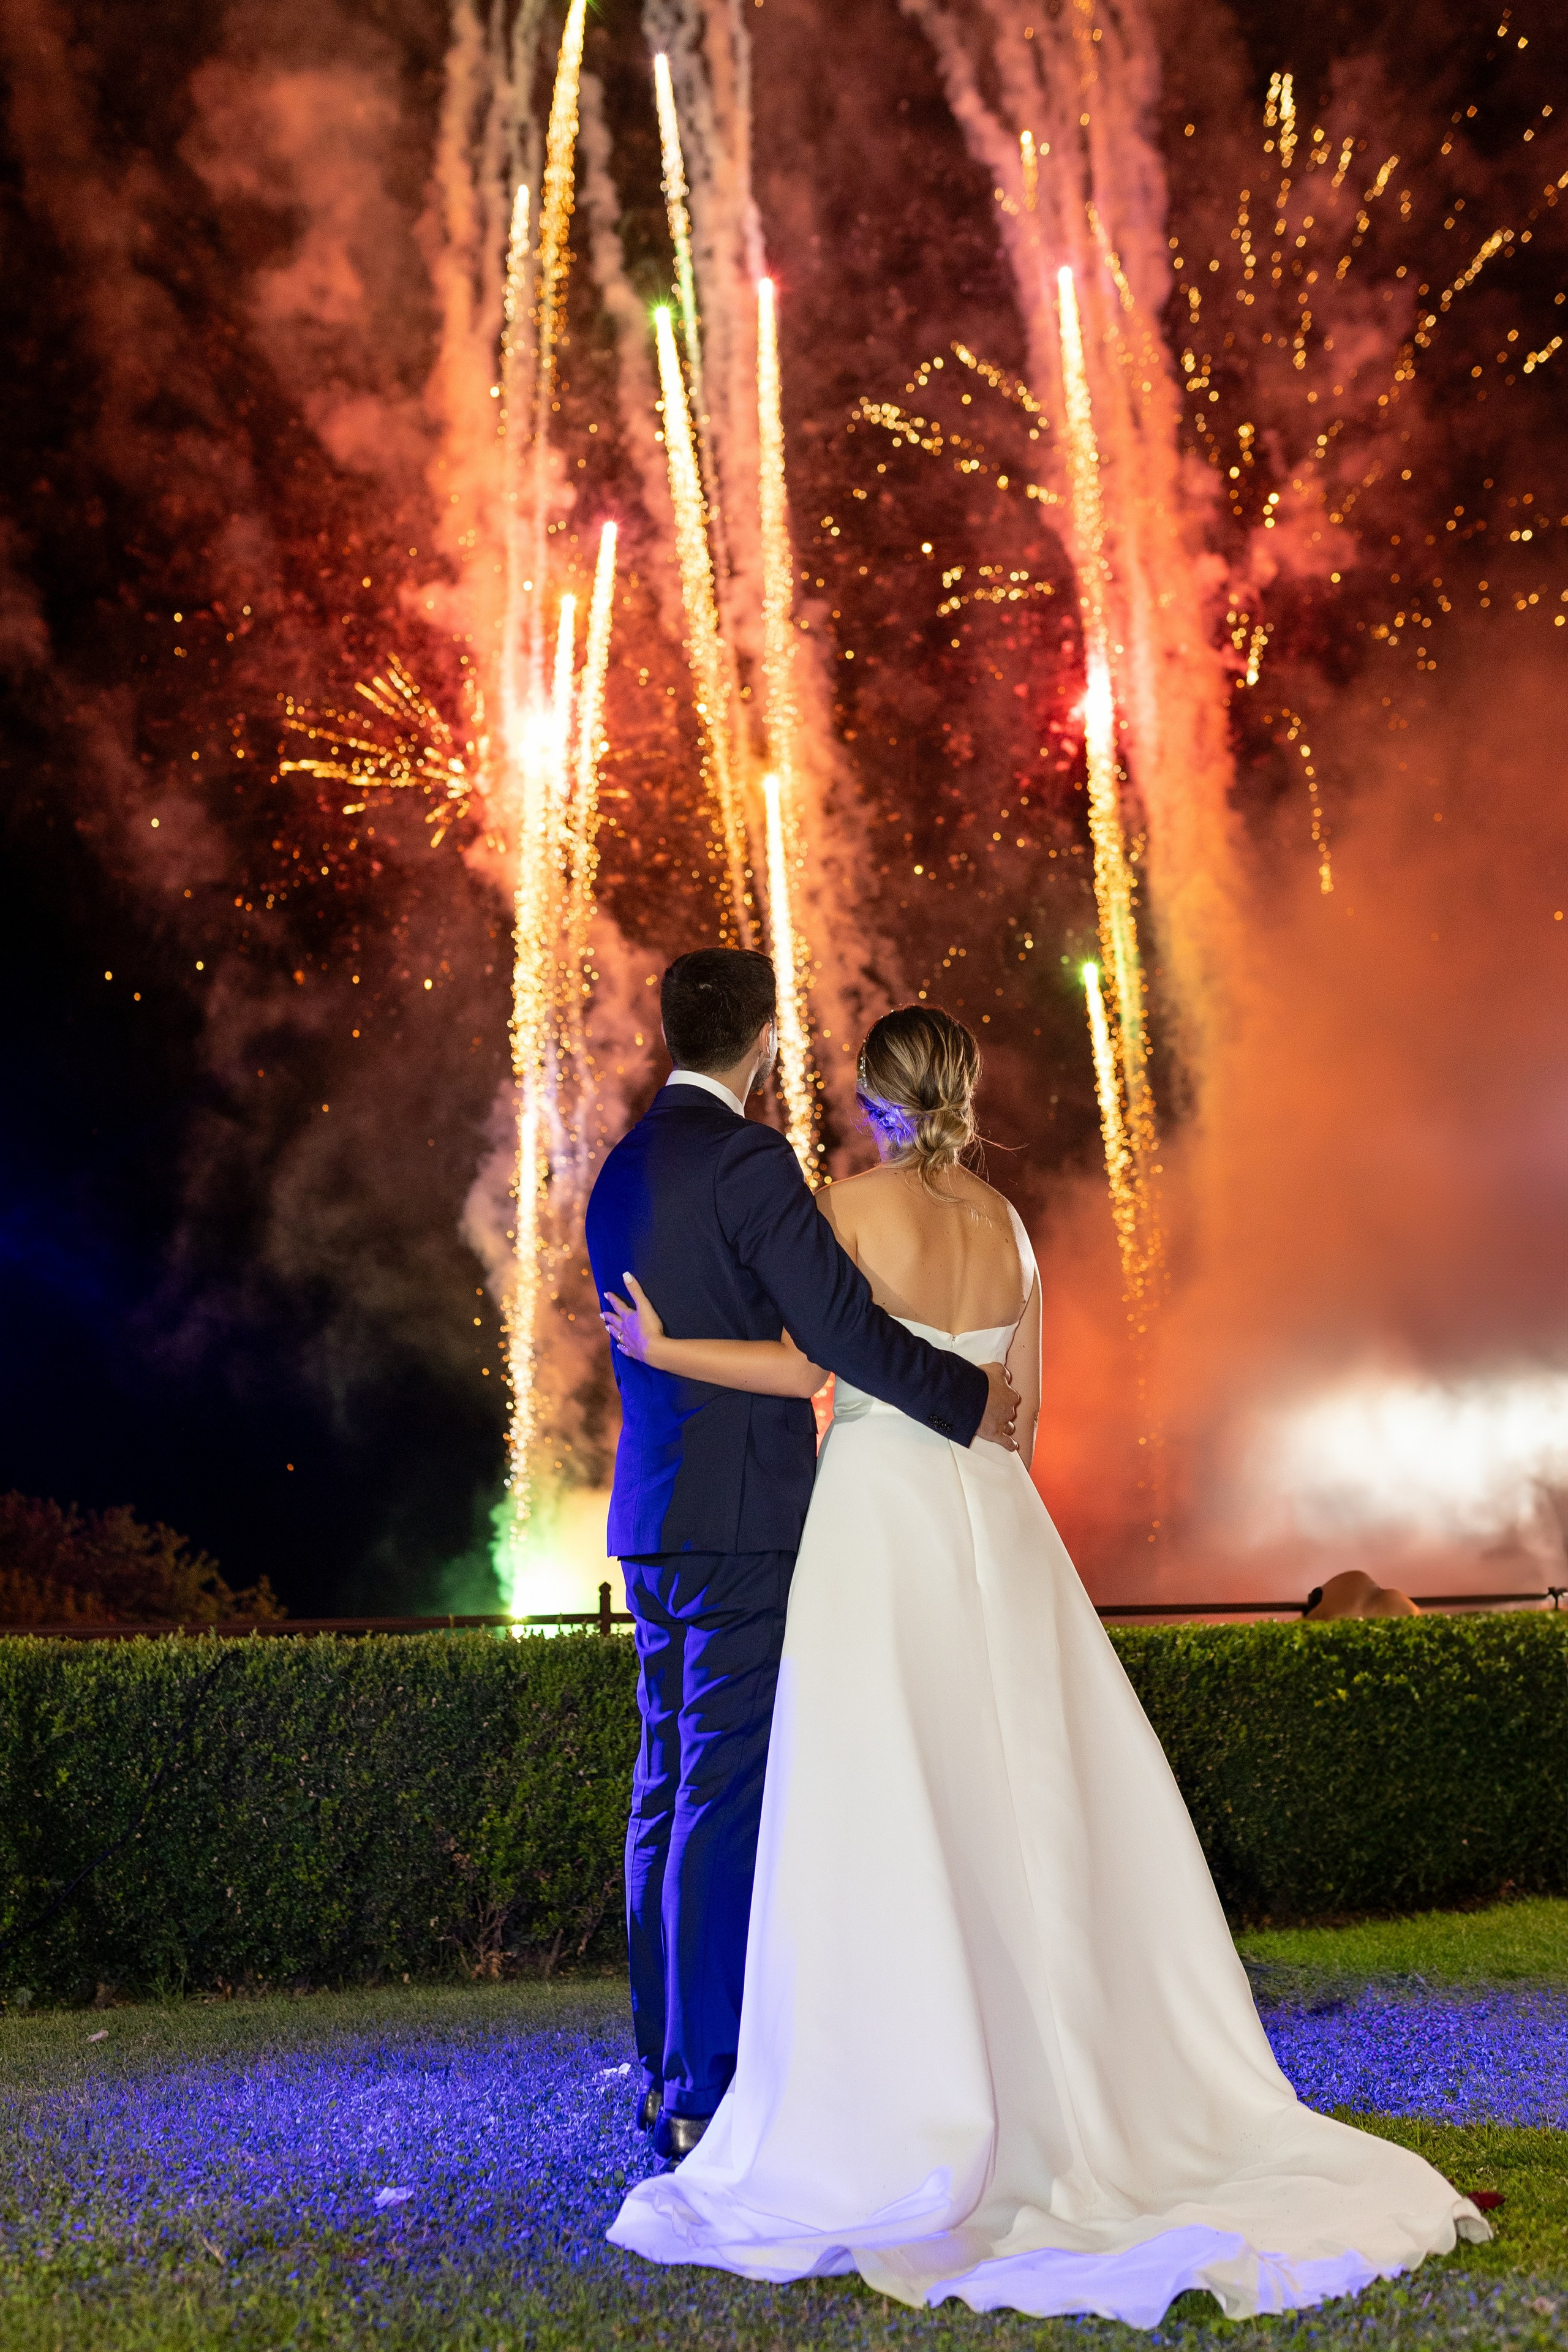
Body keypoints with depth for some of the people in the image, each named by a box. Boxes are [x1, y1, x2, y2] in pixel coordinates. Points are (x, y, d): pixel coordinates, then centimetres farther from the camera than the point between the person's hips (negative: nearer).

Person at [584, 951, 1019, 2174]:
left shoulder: (624, 1168, 15)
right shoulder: (748, 1157, -13)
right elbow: (843, 1325, -16)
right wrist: (970, 1398, -4)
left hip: (655, 1517, 9)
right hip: (742, 1520, -9)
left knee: (671, 1789, 12)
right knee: (725, 1798, -5)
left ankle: (669, 2066, 21)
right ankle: (706, 2094, 1)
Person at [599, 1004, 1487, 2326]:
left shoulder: (854, 1203, -6)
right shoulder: (1007, 1222, 10)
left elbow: (812, 1366, -13)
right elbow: (1022, 1407, 13)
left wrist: (661, 1348, -7)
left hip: (883, 1517, -5)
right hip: (995, 1523, 6)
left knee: (887, 1825, -2)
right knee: (1026, 1813, 11)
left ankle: (906, 2129, 1)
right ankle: (1076, 2096, 19)